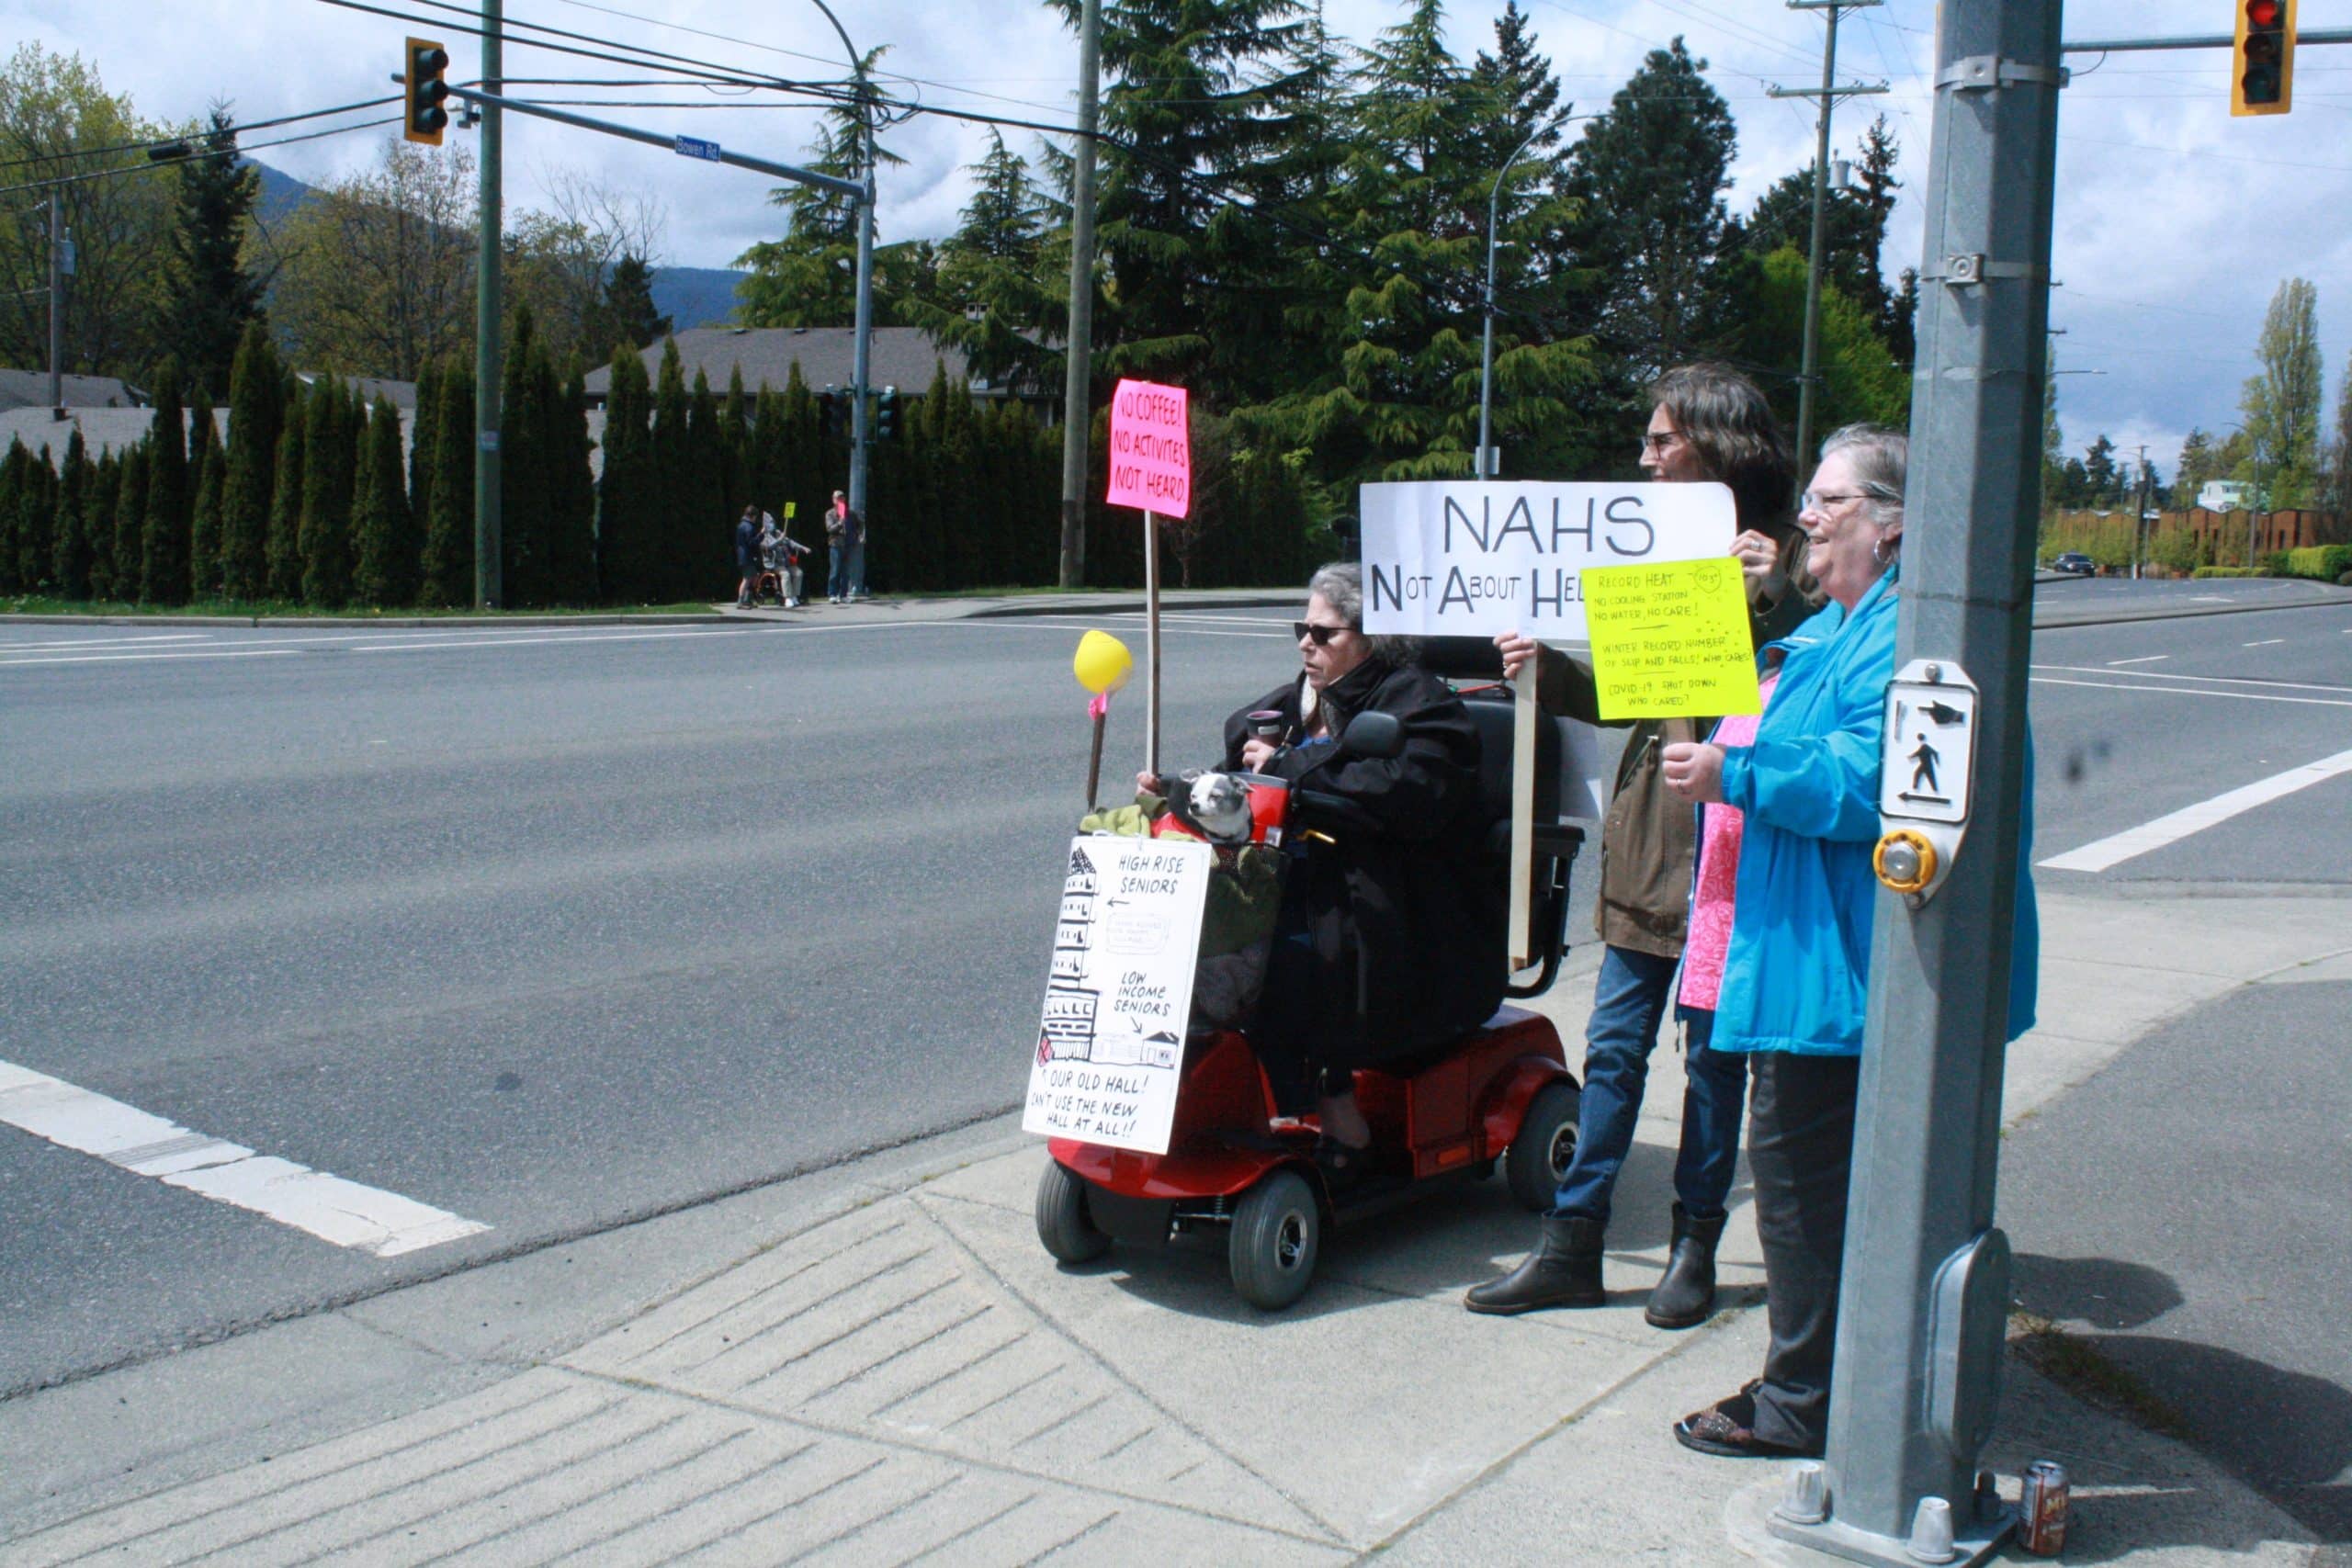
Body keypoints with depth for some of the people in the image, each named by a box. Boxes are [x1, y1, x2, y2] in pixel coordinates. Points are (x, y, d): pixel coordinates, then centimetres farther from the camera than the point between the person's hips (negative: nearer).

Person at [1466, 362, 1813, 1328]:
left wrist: (1775, 597, -27)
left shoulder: (1782, 558, -7)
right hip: (1648, 829, 6)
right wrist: (1545, 670, 3)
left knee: (1714, 1050, 6)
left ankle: (1694, 1247, 20)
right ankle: (1572, 1246, 14)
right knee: (1614, 1045, 8)